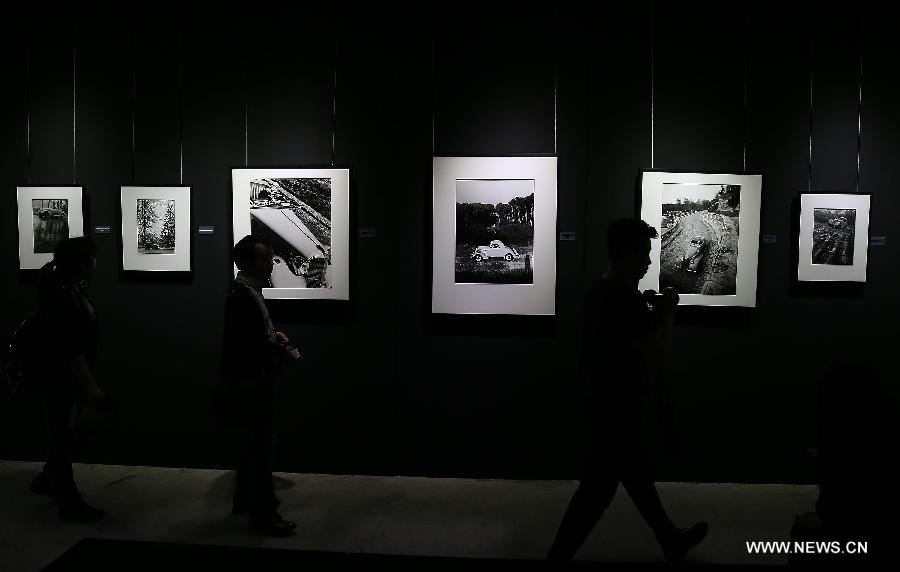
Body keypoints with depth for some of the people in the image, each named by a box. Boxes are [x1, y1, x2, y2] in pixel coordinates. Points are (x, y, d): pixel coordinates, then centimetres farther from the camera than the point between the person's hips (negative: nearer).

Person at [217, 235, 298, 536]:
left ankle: (245, 499, 36)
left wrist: (275, 336, 6)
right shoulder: (242, 296, -22)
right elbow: (246, 345, -26)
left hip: (252, 383, 11)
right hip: (251, 383, -11)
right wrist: (279, 351, -16)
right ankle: (264, 515, 5)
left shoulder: (248, 291, 10)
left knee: (254, 443, 21)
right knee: (262, 446, -4)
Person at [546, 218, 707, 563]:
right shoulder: (626, 300, -22)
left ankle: (671, 540, 42)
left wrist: (647, 309, 11)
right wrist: (667, 311, -8)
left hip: (606, 404, 10)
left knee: (635, 473, 22)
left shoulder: (598, 293, 7)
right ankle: (558, 554, 11)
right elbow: (651, 349, -20)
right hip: (624, 409, -10)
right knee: (599, 485, 1)